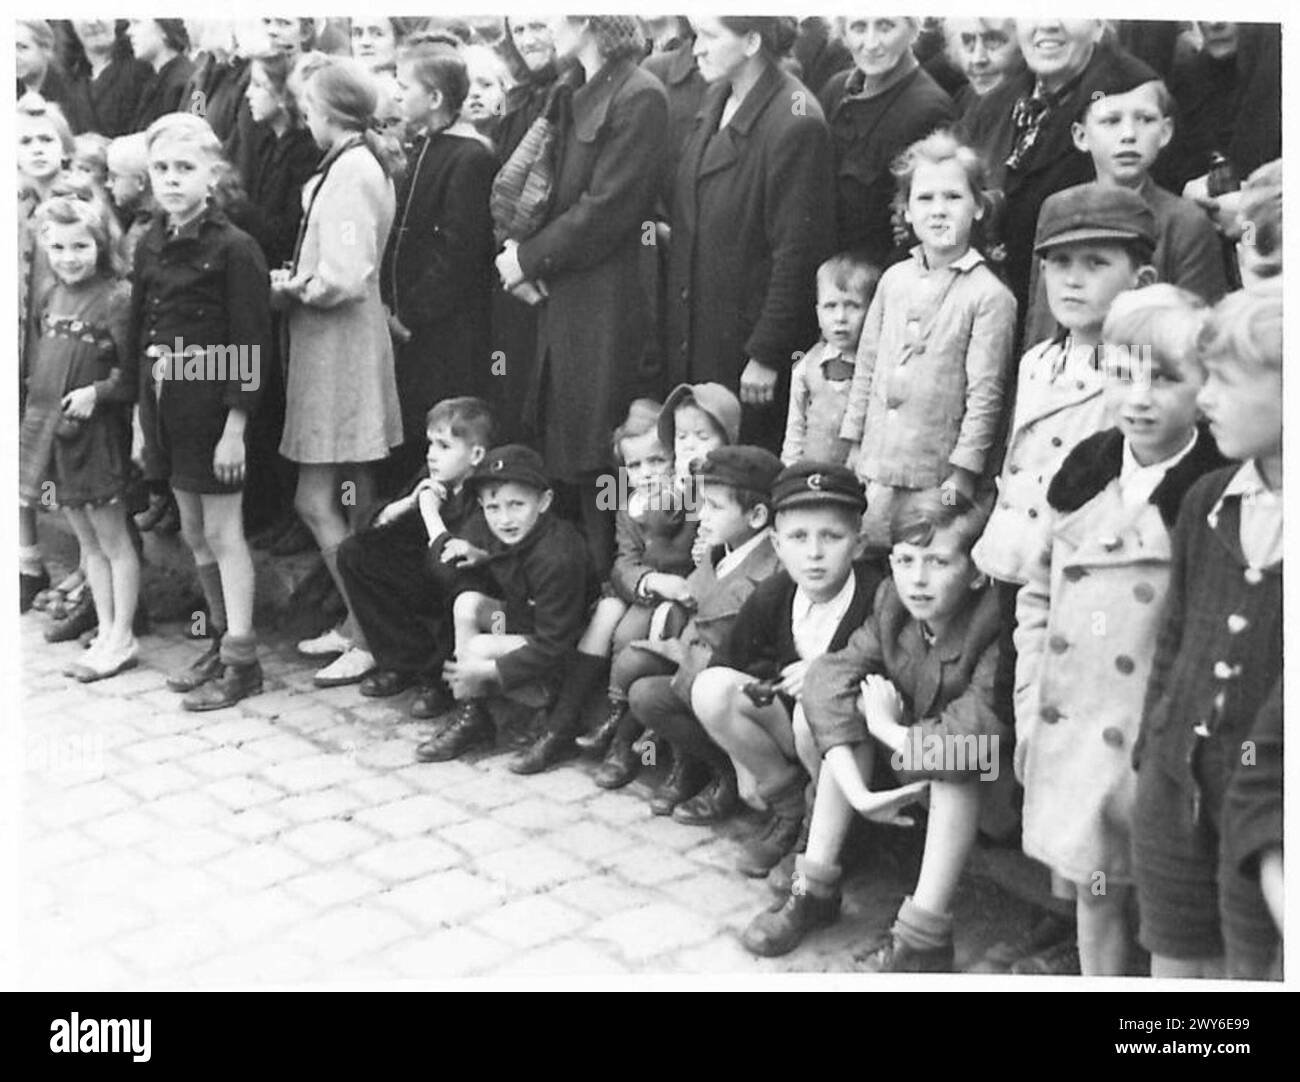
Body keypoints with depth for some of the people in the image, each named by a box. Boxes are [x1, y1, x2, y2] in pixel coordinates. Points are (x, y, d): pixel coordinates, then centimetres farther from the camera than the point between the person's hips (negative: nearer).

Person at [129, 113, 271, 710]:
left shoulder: (234, 248, -12)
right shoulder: (150, 246, 8)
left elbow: (251, 345, -14)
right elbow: (139, 332, 12)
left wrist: (235, 426, -16)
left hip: (214, 402, -7)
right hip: (167, 402, 7)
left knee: (223, 531, -1)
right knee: (193, 531, 14)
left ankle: (242, 660, 7)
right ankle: (221, 639, 28)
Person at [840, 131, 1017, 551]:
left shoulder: (990, 295, -9)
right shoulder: (894, 279, 8)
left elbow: (985, 394, -10)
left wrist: (962, 476, -12)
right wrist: (854, 445, 11)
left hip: (938, 473, -5)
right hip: (876, 467, 5)